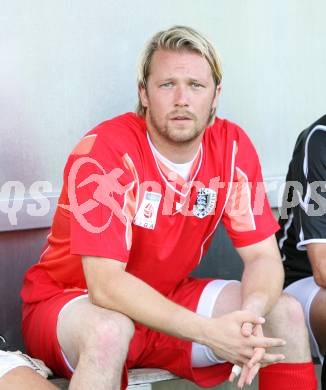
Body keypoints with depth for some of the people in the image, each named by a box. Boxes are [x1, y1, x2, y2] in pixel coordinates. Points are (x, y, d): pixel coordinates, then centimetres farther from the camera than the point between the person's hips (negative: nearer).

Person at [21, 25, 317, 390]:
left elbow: (263, 256, -8)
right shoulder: (106, 150, -25)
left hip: (166, 300, 5)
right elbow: (105, 285, -31)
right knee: (109, 331, -38)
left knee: (286, 313, -12)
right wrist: (208, 332, -40)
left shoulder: (232, 146, -9)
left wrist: (250, 314, -32)